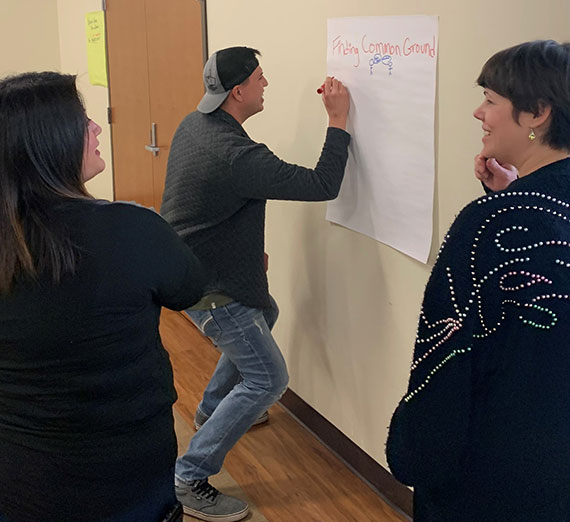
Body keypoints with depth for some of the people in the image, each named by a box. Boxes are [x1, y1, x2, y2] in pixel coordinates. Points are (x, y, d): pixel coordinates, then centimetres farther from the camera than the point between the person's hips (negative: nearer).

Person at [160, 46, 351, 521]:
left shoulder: (193, 124, 1)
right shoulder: (236, 156, -30)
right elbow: (323, 186, -27)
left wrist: (248, 248, 19)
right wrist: (338, 120, -17)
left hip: (187, 263, 10)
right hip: (210, 286, -10)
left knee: (264, 313, 32)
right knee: (268, 379, -5)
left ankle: (213, 407, 48)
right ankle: (190, 480, -1)